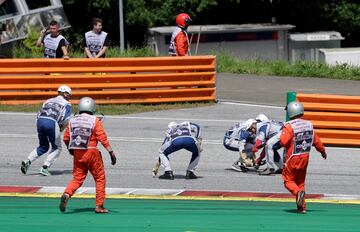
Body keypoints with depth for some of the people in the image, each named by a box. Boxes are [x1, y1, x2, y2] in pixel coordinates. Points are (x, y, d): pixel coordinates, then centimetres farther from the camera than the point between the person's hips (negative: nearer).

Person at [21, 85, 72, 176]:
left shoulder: (48, 101, 30)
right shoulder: (66, 104, 15)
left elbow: (39, 114, 22)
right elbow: (66, 118, 0)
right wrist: (62, 128, 18)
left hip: (40, 121, 5)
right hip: (52, 122, -5)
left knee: (43, 147, 23)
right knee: (56, 148, 13)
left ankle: (27, 162, 4)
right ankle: (45, 168, 0)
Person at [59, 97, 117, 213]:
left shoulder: (72, 120, 6)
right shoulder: (95, 121, -6)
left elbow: (66, 138, 9)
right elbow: (103, 138, -12)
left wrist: (70, 149, 27)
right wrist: (111, 152, -8)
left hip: (77, 154, 4)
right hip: (92, 153, -4)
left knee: (77, 178, 11)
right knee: (100, 178, 10)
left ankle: (66, 195, -18)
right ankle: (99, 206, 9)